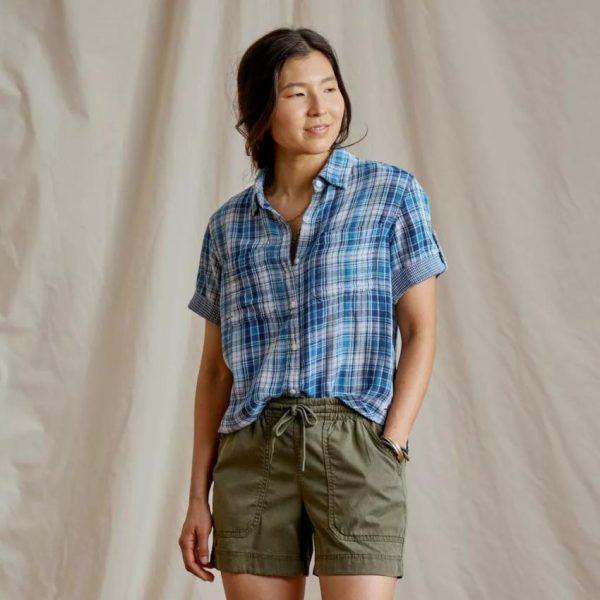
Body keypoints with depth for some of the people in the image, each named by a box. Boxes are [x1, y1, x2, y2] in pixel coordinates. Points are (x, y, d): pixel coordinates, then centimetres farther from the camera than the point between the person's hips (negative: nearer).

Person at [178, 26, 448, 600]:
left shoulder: (392, 192, 5)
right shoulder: (229, 224, 12)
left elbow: (419, 332, 2)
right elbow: (215, 368, 14)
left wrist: (389, 448, -9)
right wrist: (198, 496, 9)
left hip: (355, 444, -2)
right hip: (252, 451, 3)